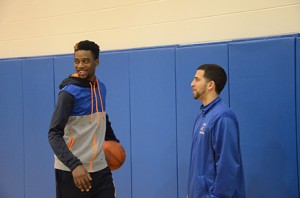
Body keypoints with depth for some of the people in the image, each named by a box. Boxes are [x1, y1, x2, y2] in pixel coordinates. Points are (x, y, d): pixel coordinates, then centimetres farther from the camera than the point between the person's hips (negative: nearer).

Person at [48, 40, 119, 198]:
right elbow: (54, 134, -19)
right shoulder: (69, 92, -13)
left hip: (100, 168, 6)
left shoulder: (101, 88, 7)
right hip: (71, 171, -6)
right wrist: (74, 165, -30)